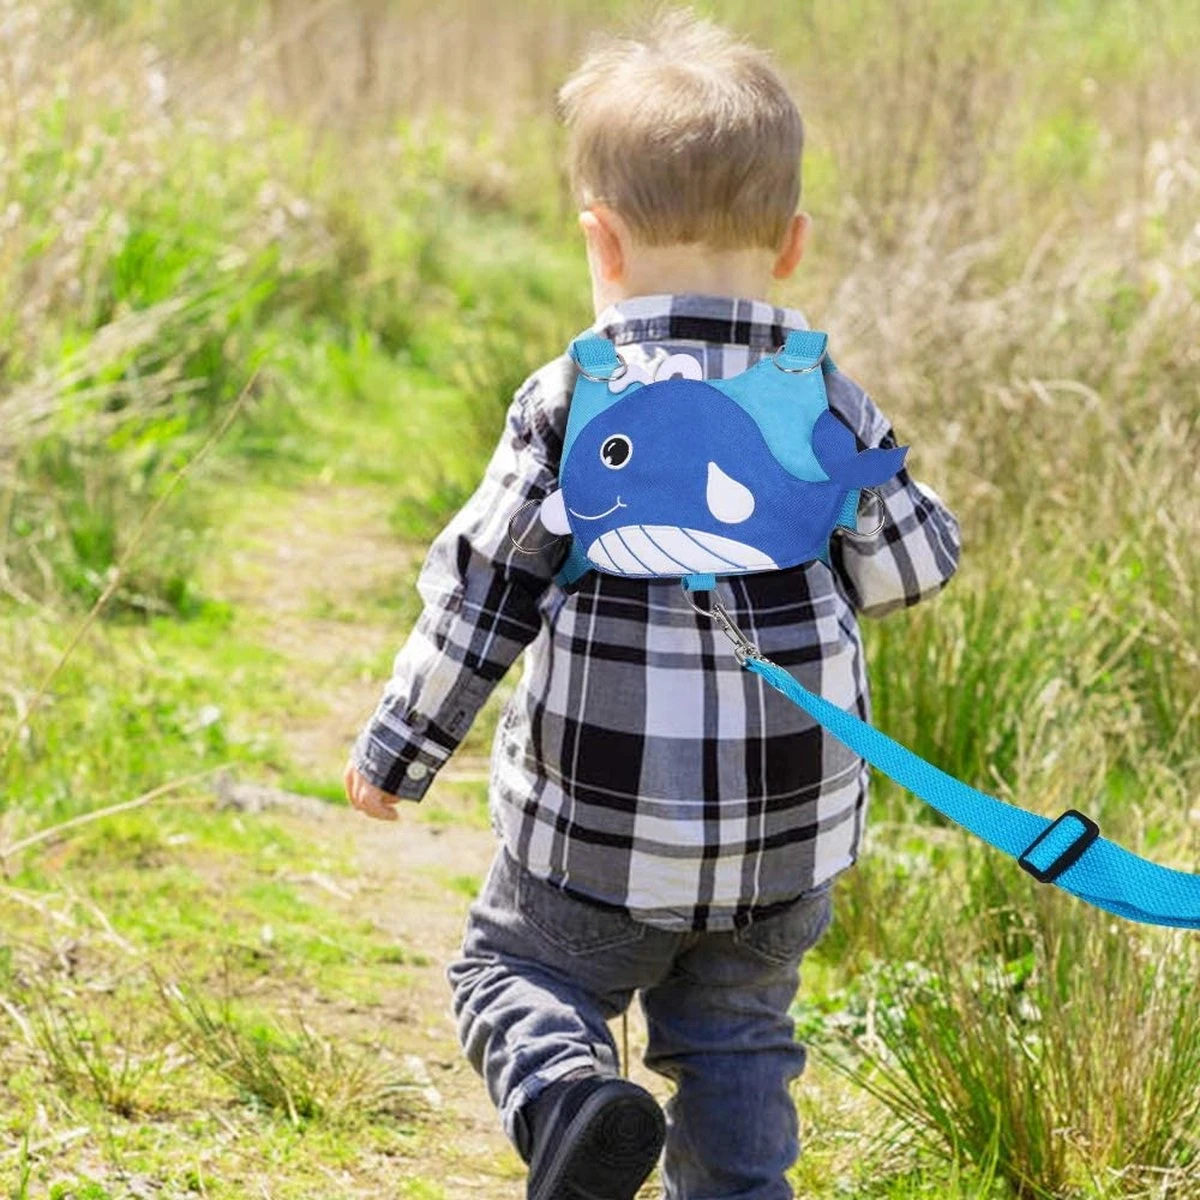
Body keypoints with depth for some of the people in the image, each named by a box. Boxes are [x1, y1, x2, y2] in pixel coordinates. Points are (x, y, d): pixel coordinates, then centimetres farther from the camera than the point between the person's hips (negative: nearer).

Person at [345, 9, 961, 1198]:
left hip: (603, 821, -3)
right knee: (735, 1038, 18)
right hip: (788, 830, 3)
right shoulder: (825, 404, -4)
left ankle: (568, 1093, -13)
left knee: (514, 966, 15)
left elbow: (484, 587, -9)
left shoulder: (571, 404, -12)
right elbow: (913, 560, 4)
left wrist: (398, 747, 1)